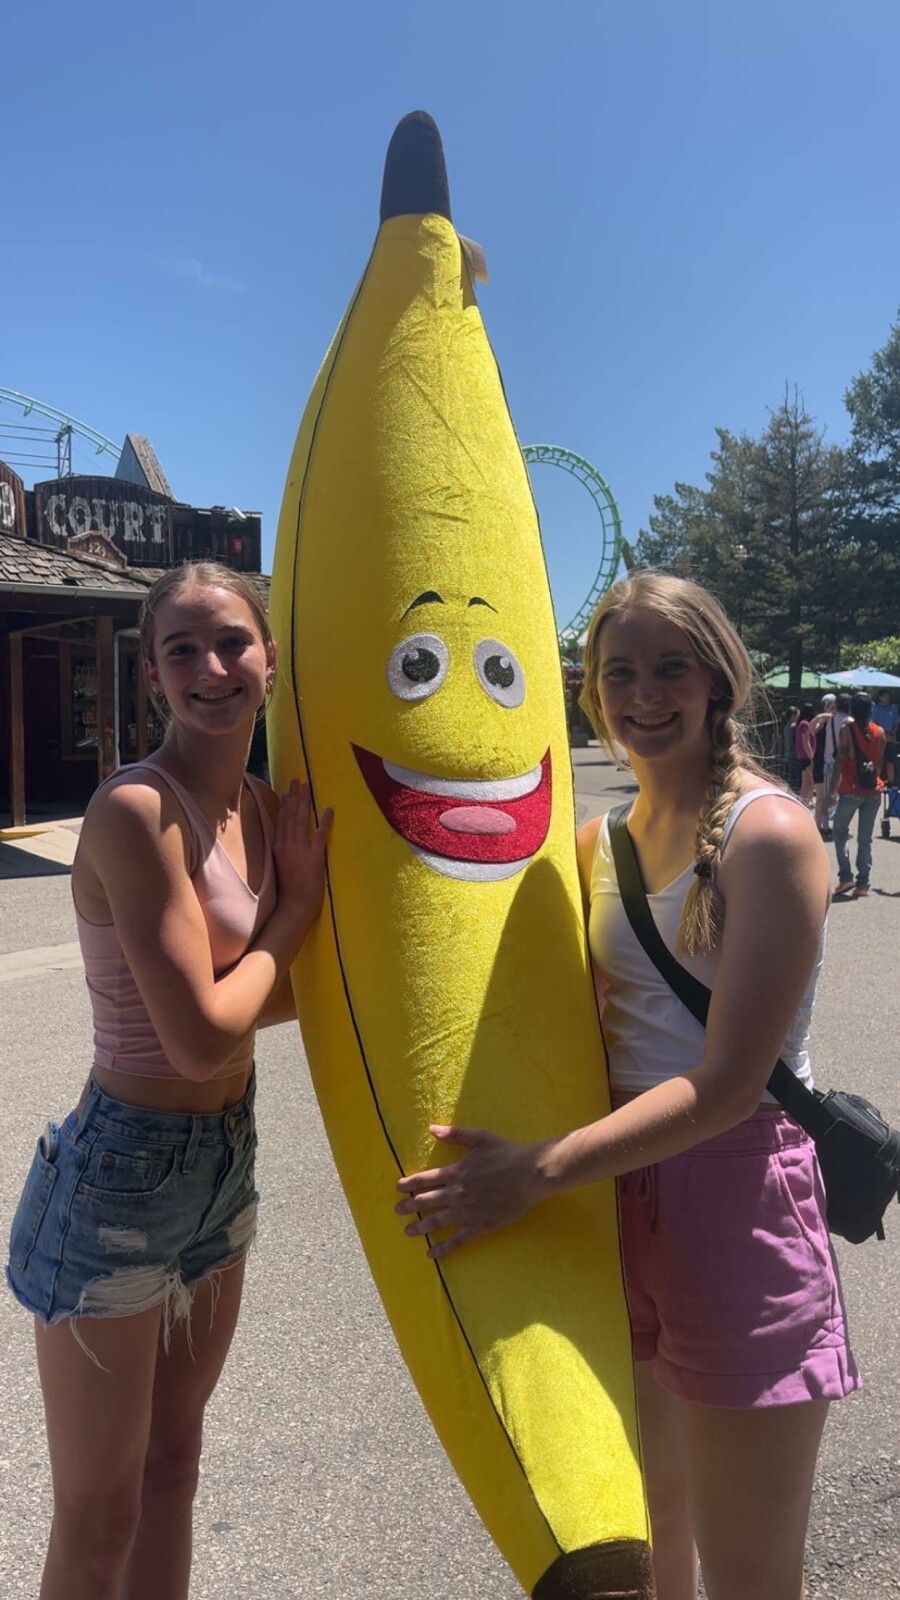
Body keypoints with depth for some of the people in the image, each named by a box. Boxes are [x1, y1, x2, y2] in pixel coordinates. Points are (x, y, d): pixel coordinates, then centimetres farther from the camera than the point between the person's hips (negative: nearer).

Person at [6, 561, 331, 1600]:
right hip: (121, 1178, -7)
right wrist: (295, 909, -12)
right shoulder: (136, 810, -23)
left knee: (171, 1470, 26)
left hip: (223, 1164, 8)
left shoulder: (259, 808, 2)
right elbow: (202, 1036, -24)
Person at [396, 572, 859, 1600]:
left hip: (738, 1197, -6)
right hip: (622, 1192, 7)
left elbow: (728, 1082, -22)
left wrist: (537, 1172, -27)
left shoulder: (768, 831, -15)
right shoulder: (601, 842, 6)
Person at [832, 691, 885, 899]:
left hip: (851, 789, -3)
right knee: (865, 839, 7)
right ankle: (863, 883, 4)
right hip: (873, 791, 3)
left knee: (840, 832, 10)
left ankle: (845, 876, -3)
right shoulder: (879, 732, 5)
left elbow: (841, 759, -10)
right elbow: (880, 762, 9)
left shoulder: (847, 728, -6)